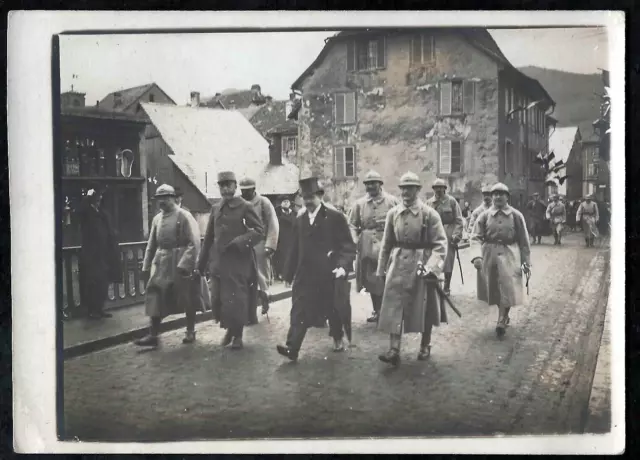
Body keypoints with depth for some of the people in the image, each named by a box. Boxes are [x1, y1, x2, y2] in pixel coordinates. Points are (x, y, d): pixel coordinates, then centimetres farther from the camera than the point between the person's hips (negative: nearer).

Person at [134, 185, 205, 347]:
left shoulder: (184, 216, -8)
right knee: (154, 296, -1)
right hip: (161, 262, 6)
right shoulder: (157, 218, 11)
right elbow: (151, 244, 16)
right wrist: (146, 266, 11)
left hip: (181, 261, -5)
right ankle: (153, 335, 4)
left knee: (187, 297, 5)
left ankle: (190, 332, 21)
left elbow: (194, 243, -14)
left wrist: (184, 264, -21)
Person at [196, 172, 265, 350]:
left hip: (238, 262, -5)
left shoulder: (245, 207, -4)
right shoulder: (215, 208, 11)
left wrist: (240, 242, -20)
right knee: (217, 301, 8)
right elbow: (209, 237, 14)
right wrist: (201, 262, 13)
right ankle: (230, 328, 32)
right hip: (218, 262, 5)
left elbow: (260, 231, -8)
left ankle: (238, 335, 20)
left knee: (236, 301, 0)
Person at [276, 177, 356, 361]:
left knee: (333, 310, 12)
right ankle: (292, 348, -14)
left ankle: (338, 338, 36)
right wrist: (289, 273, 14)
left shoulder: (335, 217, -5)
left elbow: (348, 246, -8)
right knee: (299, 311, -8)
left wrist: (343, 266, -22)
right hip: (305, 274, 3)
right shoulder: (300, 220, 11)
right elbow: (295, 249, 15)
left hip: (328, 275, -3)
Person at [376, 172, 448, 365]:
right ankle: (394, 351, -3)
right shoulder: (393, 213, 2)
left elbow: (440, 244, -9)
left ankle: (425, 346, 29)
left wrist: (433, 266, -20)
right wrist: (382, 268, 11)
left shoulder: (430, 214, -8)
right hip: (398, 265, 2)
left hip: (422, 265, -2)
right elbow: (386, 243, 10)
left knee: (424, 308, 11)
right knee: (394, 307, -4)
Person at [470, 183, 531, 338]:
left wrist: (526, 261, 3)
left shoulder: (516, 215, -1)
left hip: (509, 255, -2)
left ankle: (501, 322, 0)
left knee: (507, 288, -8)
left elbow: (523, 240, 3)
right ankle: (504, 315, 32)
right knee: (493, 289, 11)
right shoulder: (485, 216, 1)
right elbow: (476, 237, -5)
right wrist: (477, 256, -20)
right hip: (489, 254, 2)